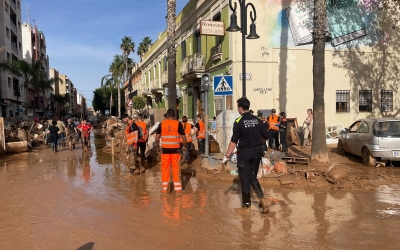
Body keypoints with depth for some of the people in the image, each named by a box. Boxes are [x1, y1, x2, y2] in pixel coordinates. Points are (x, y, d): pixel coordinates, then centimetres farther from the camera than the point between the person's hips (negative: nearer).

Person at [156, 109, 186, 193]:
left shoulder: (162, 124, 1)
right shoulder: (178, 124, -3)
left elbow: (157, 137, -1)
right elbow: (183, 137, -3)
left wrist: (158, 147, 12)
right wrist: (184, 146, 10)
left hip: (165, 149, 1)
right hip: (175, 149, -1)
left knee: (165, 168, 9)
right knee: (176, 168, 8)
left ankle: (164, 188, 14)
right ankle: (178, 187, 14)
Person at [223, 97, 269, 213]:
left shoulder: (238, 122, -12)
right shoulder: (258, 120, 0)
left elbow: (234, 141, -15)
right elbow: (266, 136, 5)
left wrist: (227, 156, -12)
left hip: (244, 152, -4)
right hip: (257, 152, 4)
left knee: (245, 178, 8)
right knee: (253, 177, 16)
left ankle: (246, 202, 18)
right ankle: (262, 199, 0)